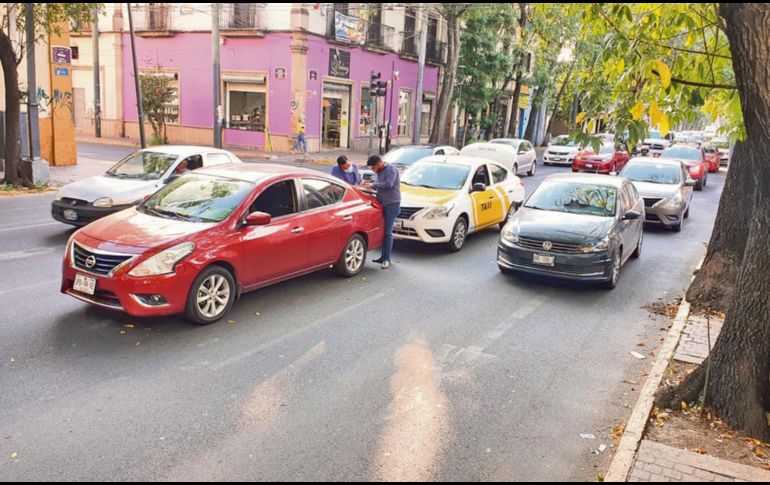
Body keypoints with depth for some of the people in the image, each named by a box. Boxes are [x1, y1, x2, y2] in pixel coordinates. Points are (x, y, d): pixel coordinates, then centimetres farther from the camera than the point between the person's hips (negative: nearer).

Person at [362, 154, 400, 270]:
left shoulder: (391, 169, -10)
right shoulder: (380, 172, 16)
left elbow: (388, 184, -22)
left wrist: (373, 185, -12)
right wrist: (370, 186, 5)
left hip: (392, 204, -9)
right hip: (383, 204, 9)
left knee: (388, 232, -6)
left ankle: (386, 259, -1)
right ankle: (384, 257, 17)